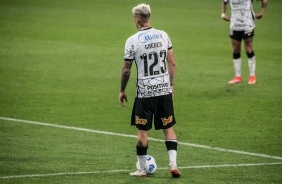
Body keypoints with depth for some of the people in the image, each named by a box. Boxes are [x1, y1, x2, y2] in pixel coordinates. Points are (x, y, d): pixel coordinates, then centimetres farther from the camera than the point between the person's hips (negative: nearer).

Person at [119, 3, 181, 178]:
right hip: (165, 90, 3)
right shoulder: (163, 35, 2)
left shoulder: (132, 41, -9)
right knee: (168, 129, 12)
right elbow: (172, 63, 5)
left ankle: (142, 169, 15)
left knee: (142, 131, 7)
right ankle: (173, 164, 1)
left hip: (144, 92, -3)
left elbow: (126, 70, -4)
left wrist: (122, 91, 9)